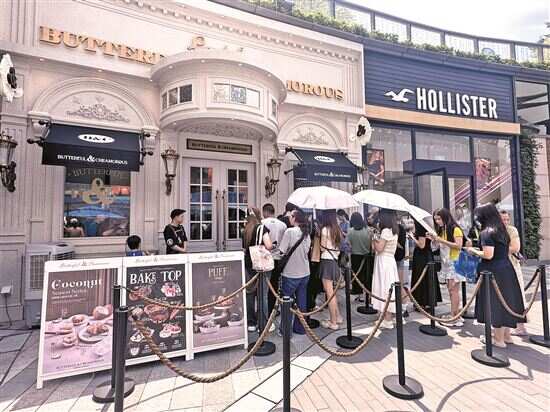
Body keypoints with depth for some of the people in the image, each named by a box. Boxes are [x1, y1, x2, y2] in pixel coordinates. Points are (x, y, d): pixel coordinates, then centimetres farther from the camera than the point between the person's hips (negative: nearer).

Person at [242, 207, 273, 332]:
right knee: (262, 295, 3)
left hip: (248, 264, 5)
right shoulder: (262, 228, -10)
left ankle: (251, 323, 22)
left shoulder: (245, 230, 7)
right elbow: (268, 246, -21)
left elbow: (244, 248, 11)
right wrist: (271, 244, 0)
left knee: (250, 294, 12)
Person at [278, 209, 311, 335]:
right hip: (304, 273, 6)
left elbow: (282, 252, -16)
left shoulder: (289, 231, -17)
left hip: (290, 274, -6)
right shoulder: (307, 233, 4)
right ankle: (300, 328, 28)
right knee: (302, 302, 16)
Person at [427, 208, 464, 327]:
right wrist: (433, 239, -2)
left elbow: (458, 246, -17)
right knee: (451, 290, 8)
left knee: (453, 290, -6)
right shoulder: (441, 231, 11)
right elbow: (438, 247, 15)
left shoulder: (456, 229, -9)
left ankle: (454, 317, -1)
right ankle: (456, 316, 15)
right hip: (446, 263, 7)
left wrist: (442, 240, -21)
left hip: (454, 262, -7)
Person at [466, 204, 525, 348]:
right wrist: (477, 250, 17)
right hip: (506, 269, 8)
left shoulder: (487, 233, -17)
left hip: (494, 272, -8)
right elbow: (503, 250, 15)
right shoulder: (502, 230, 9)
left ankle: (499, 339, 14)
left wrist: (474, 251, -6)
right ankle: (506, 335, 29)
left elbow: (488, 255, -22)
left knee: (495, 303, 3)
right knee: (506, 301, 16)